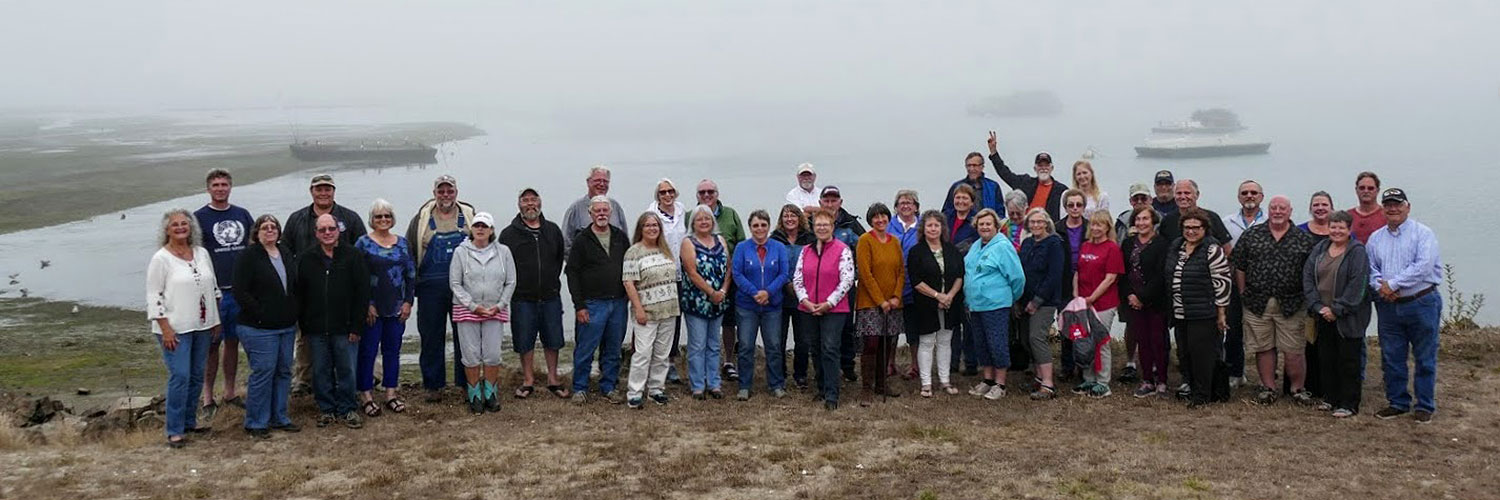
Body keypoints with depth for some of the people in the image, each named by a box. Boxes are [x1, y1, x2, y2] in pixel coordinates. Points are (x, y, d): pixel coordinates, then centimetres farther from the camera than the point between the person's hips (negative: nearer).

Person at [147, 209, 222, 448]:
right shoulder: (161, 259, -7)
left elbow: (213, 287, 18)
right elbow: (154, 297, -10)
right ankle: (174, 430, -3)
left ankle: (190, 421, 23)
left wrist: (215, 320, 15)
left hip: (202, 327, 6)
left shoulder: (202, 253, 10)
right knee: (180, 376, -10)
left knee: (197, 376, 11)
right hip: (175, 329, -6)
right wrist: (165, 329, -15)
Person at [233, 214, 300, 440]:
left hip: (287, 326, 7)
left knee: (284, 371, 11)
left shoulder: (285, 253, 11)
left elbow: (295, 286, 20)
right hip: (259, 328, -7)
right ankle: (255, 423, 6)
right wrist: (260, 314, -17)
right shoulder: (249, 256, -9)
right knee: (263, 373, -5)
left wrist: (294, 315, 11)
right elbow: (240, 293, -13)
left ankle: (279, 417, 23)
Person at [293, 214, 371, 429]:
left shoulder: (352, 256, -2)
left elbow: (362, 291, -3)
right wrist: (303, 326, 1)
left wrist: (357, 326, -6)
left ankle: (346, 409, 16)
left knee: (347, 370, 3)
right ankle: (326, 409, 22)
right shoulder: (305, 259, 4)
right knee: (321, 371, 9)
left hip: (344, 328, -2)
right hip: (316, 329, 2)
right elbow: (297, 294, 6)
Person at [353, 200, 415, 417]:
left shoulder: (402, 243, 10)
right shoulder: (363, 243, -2)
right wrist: (366, 305, -11)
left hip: (397, 308, 4)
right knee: (367, 351, -1)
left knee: (392, 350, 9)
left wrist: (408, 302, 3)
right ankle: (366, 395, 7)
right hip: (371, 309, -4)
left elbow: (411, 274, 12)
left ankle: (391, 393, 16)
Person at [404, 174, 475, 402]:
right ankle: (433, 385, 14)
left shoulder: (469, 217, 7)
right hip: (431, 287, 0)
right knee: (431, 337, 5)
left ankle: (466, 383, 15)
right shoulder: (421, 219, 5)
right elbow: (409, 252, 6)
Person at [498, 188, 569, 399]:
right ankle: (528, 381, 17)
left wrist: (552, 281, 9)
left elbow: (561, 259, 15)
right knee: (524, 342, 4)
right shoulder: (509, 234, -1)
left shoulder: (553, 231, 8)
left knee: (553, 340, 8)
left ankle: (553, 380, 20)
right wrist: (514, 287, -3)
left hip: (550, 297, 2)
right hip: (522, 298, -2)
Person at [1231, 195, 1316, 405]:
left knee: (1293, 350, -1)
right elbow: (1239, 266, 6)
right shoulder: (1251, 235, 5)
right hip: (1257, 304, 1)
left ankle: (1298, 388, 13)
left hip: (1290, 305, -1)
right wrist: (1243, 293, 3)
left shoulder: (1304, 239, 3)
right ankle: (1268, 387, 19)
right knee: (1263, 347, 8)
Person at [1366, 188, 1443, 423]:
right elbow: (1370, 268, 7)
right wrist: (1380, 287, -13)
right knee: (1391, 358, 10)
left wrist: (1392, 284, -17)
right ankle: (1397, 402, 22)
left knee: (1425, 359, 4)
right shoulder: (1375, 238, 11)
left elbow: (1423, 266, -17)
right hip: (1388, 306, 5)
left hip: (1421, 304, -5)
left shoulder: (1423, 233, -6)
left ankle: (1425, 406, 14)